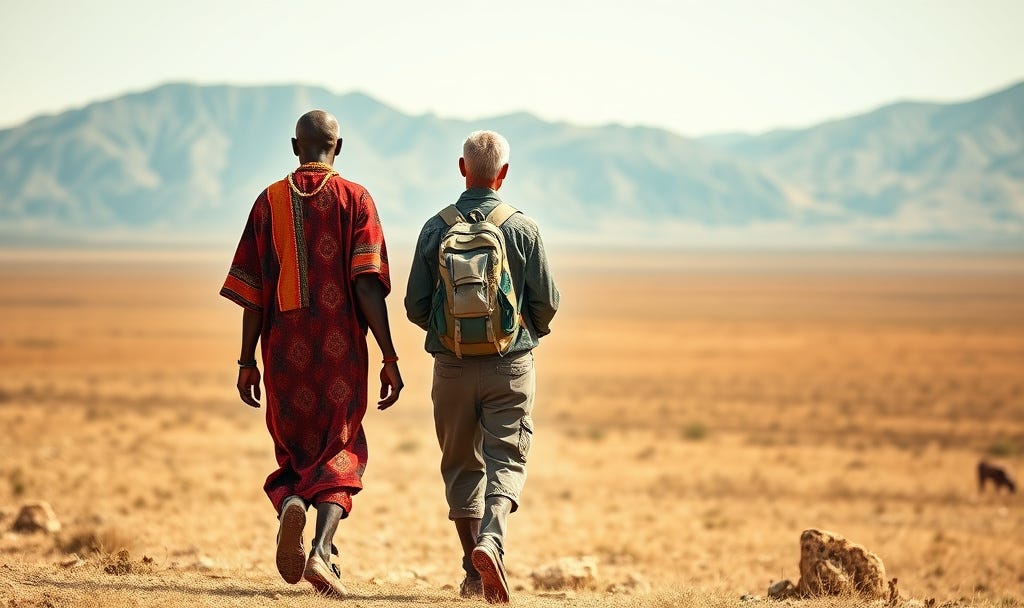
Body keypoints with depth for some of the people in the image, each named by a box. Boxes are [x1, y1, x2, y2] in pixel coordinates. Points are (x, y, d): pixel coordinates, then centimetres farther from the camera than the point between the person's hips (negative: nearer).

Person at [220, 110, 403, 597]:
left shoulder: (270, 201, 6)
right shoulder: (354, 199, 0)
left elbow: (252, 291, 3)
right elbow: (367, 285, -9)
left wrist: (247, 361, 11)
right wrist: (389, 359, -8)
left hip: (284, 350, 2)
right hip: (342, 350, -2)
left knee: (295, 450, 17)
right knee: (339, 453, 8)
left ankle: (290, 504, -15)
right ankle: (321, 548, -14)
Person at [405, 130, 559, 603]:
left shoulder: (436, 228, -1)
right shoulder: (523, 228, -5)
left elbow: (415, 306, -1)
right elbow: (547, 302, -3)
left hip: (451, 365, 2)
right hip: (509, 366, -2)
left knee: (461, 467, 13)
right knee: (506, 461, 2)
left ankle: (474, 573, 13)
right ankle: (491, 540, -24)